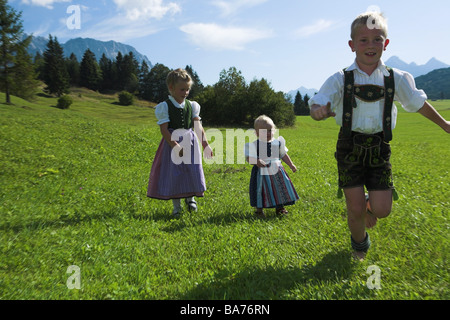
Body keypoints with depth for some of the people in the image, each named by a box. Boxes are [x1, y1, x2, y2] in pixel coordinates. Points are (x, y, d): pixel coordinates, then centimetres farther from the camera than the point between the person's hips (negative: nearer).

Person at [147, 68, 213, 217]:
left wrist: (206, 145, -4)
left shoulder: (192, 105, 6)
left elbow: (198, 127, 4)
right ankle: (176, 205, 18)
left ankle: (190, 197, 29)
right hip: (172, 142, -3)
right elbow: (164, 130, -13)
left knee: (192, 171, 2)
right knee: (173, 173, 1)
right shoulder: (165, 107, -7)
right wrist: (176, 147, -22)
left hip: (190, 142, 4)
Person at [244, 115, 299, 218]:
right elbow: (249, 157, -14)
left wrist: (291, 165, 16)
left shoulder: (278, 142, 6)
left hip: (276, 170, 4)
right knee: (261, 190, 0)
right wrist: (256, 161, -33)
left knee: (280, 188, 8)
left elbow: (283, 155, 17)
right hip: (261, 172, -4)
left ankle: (280, 207, 26)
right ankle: (259, 210, 16)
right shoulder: (254, 145, -8)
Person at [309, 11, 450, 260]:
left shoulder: (395, 79, 1)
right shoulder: (340, 80, -6)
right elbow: (317, 105, -13)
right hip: (350, 148, -2)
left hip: (379, 149, 2)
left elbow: (418, 103, 16)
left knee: (382, 210, -2)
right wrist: (319, 111, -39)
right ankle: (359, 245, 32)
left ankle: (370, 205, 37)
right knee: (356, 210, -1)